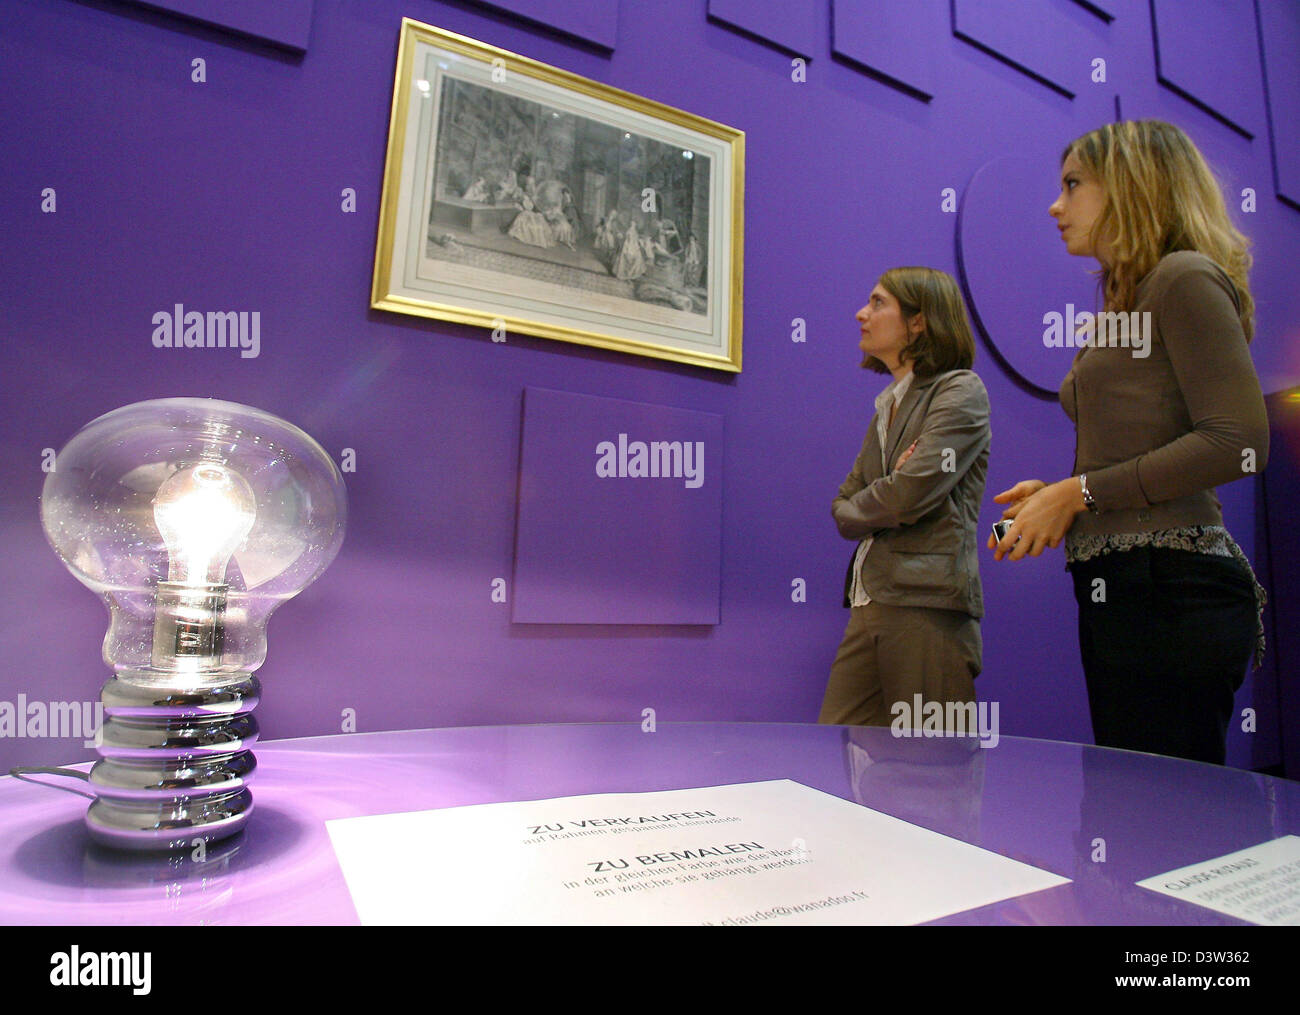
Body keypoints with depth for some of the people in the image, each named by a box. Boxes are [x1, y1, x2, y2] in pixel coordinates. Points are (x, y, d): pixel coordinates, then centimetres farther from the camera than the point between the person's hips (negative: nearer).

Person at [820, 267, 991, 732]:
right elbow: (842, 510, 16)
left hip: (926, 602, -7)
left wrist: (858, 509, 2)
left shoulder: (960, 392, -2)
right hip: (869, 605, 7)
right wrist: (885, 510, -4)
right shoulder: (888, 404, 21)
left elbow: (908, 496, -16)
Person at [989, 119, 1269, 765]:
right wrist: (1056, 495, 5)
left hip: (1168, 593, -9)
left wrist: (1080, 492, -13)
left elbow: (1239, 443, -15)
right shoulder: (1126, 300, 20)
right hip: (1121, 590, 9)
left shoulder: (1186, 279, -5)